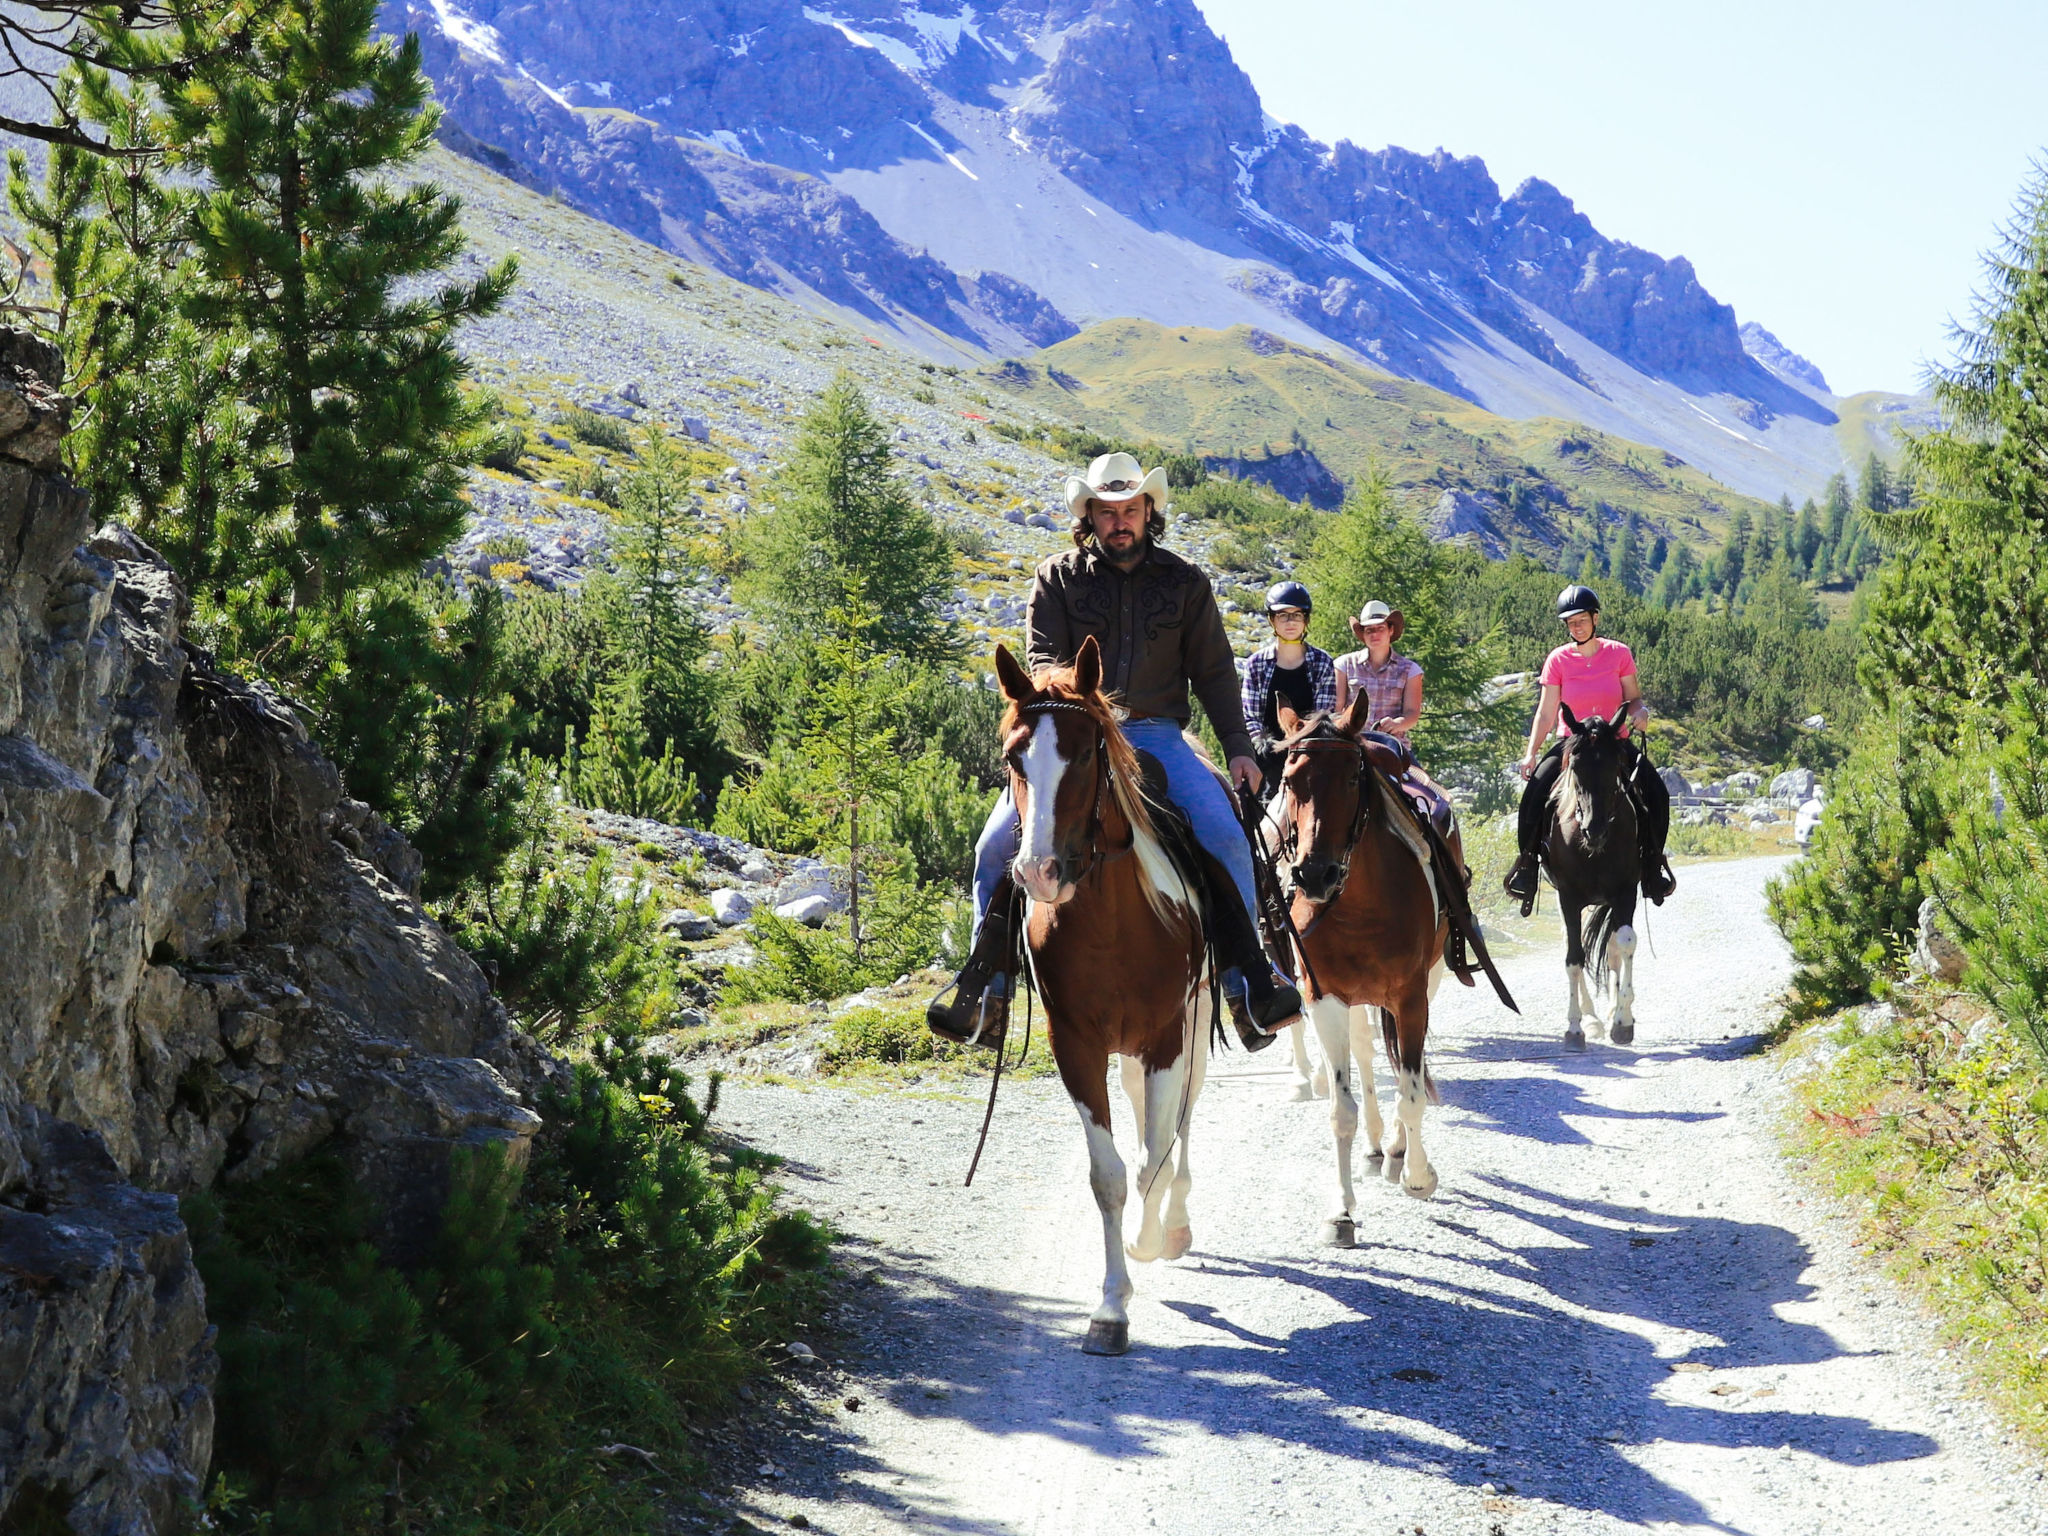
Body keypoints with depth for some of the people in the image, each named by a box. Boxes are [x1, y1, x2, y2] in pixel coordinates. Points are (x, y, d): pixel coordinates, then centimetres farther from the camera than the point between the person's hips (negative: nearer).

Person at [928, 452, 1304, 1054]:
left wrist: (1239, 747, 2)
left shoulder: (1184, 582, 10)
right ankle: (985, 988, -4)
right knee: (998, 841, -16)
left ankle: (1249, 981, -11)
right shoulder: (1057, 578, 7)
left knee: (1225, 836, -22)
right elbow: (1041, 659, -1)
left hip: (1157, 735, 0)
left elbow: (1214, 671, 12)